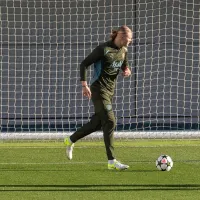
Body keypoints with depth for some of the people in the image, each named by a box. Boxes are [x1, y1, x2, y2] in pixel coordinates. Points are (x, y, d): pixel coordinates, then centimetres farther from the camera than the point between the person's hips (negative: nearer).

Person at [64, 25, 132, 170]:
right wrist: (84, 85, -17)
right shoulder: (103, 49, -15)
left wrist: (127, 71, -1)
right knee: (110, 122, -15)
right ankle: (112, 161, -14)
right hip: (99, 89, -8)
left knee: (97, 123, 13)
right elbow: (84, 64, -12)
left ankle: (71, 140, 34)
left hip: (110, 90, 8)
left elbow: (125, 66, 24)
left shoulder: (123, 51, 7)